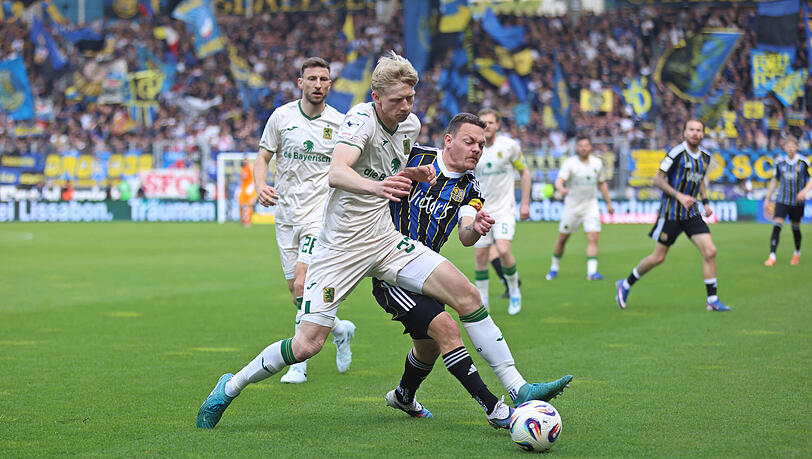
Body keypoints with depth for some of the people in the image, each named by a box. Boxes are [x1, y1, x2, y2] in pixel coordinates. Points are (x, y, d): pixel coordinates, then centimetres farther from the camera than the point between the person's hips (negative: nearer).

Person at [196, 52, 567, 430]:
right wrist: (376, 185, -56)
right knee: (307, 345, -12)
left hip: (385, 239, 6)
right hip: (341, 246, -6)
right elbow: (336, 173, -36)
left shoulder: (411, 124, 5)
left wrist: (415, 174, 2)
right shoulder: (361, 119, -18)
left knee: (466, 295, -9)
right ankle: (230, 387, 12)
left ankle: (518, 388, -4)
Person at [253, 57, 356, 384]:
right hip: (287, 213, 3)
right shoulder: (282, 116, 1)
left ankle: (299, 363, -3)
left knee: (302, 285, -17)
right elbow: (263, 156, 9)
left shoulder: (340, 123, -2)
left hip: (321, 213, -3)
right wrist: (261, 186, -10)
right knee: (295, 290, 6)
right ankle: (339, 329, 31)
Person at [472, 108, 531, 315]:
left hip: (504, 209, -3)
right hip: (481, 210, 3)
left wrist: (525, 203, 2)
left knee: (503, 250, -19)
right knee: (480, 256, -2)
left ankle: (514, 292, 5)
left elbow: (524, 172, 6)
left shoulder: (509, 145, -5)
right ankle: (482, 303, 11)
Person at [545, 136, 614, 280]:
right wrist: (561, 189, -48)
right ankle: (554, 267, 27)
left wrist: (608, 203, 19)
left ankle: (592, 271, -17)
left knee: (593, 238, -14)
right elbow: (559, 180, -25)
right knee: (562, 238, 7)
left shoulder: (597, 163, 2)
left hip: (591, 206, 2)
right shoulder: (570, 163, -11)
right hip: (572, 207, -2)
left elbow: (602, 184, 16)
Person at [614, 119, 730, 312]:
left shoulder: (705, 156, 7)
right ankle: (626, 285, 22)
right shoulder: (677, 153, -14)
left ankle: (713, 300, -3)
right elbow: (657, 180, -11)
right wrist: (679, 196, -20)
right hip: (671, 212, -5)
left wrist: (705, 202, 11)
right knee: (658, 257, 0)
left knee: (710, 251, -9)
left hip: (691, 212, 6)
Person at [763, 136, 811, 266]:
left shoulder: (803, 161, -6)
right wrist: (767, 199, 14)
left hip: (797, 201, -1)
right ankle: (772, 257, -16)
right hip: (782, 200, 1)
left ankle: (797, 253, 35)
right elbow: (774, 181, 14)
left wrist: (805, 190, -22)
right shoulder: (779, 162, 3)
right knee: (776, 226, -13)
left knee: (796, 228, 10)